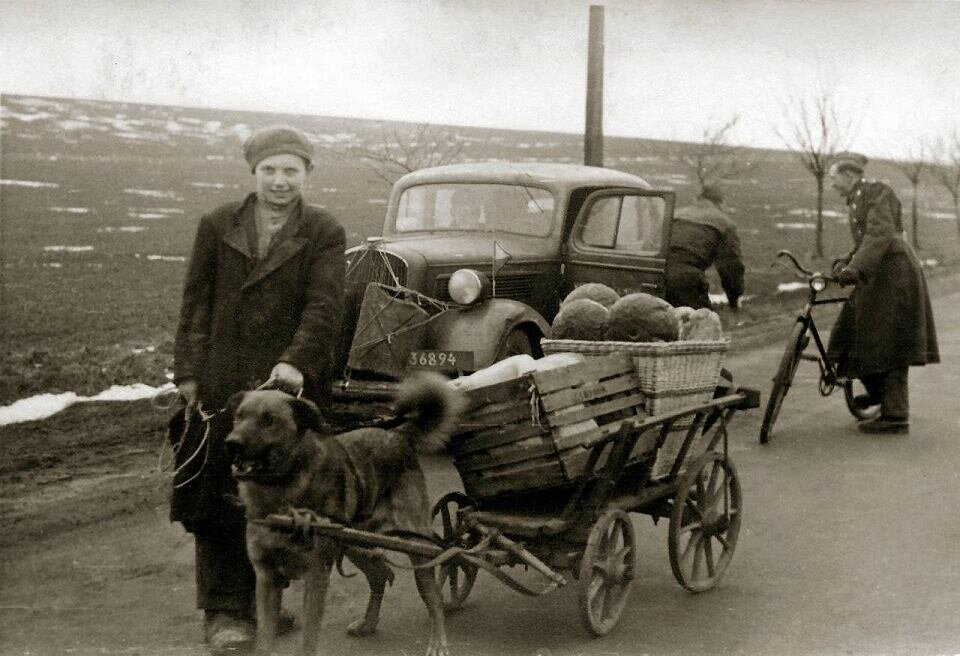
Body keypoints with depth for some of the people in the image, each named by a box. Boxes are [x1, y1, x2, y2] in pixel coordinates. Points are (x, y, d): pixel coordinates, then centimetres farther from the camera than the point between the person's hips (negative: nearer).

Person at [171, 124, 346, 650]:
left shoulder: (324, 234, 2)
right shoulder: (217, 226, 9)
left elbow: (324, 307, -10)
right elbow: (196, 304, 8)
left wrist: (297, 362, -25)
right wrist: (188, 373, 1)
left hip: (290, 385, -1)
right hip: (220, 387, 1)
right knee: (218, 495, 1)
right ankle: (224, 610, 9)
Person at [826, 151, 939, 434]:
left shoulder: (878, 193, -12)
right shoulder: (856, 200, 17)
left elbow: (880, 234, -26)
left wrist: (854, 268, -37)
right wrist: (843, 263, -1)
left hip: (893, 275, -9)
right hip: (875, 278, 9)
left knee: (889, 346, -6)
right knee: (851, 334, 10)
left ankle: (895, 417, -1)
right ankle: (878, 391, 27)